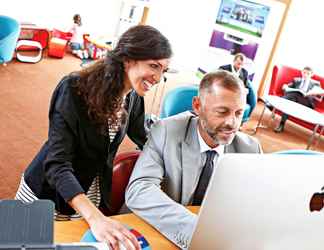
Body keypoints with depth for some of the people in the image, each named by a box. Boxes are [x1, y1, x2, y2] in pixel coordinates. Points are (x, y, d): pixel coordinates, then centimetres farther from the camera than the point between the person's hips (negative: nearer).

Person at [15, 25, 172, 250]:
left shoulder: (134, 98, -8)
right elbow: (57, 164, -32)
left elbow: (146, 140, 8)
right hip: (50, 192, -4)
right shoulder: (75, 89, -26)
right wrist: (95, 218, -44)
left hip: (93, 197, 5)